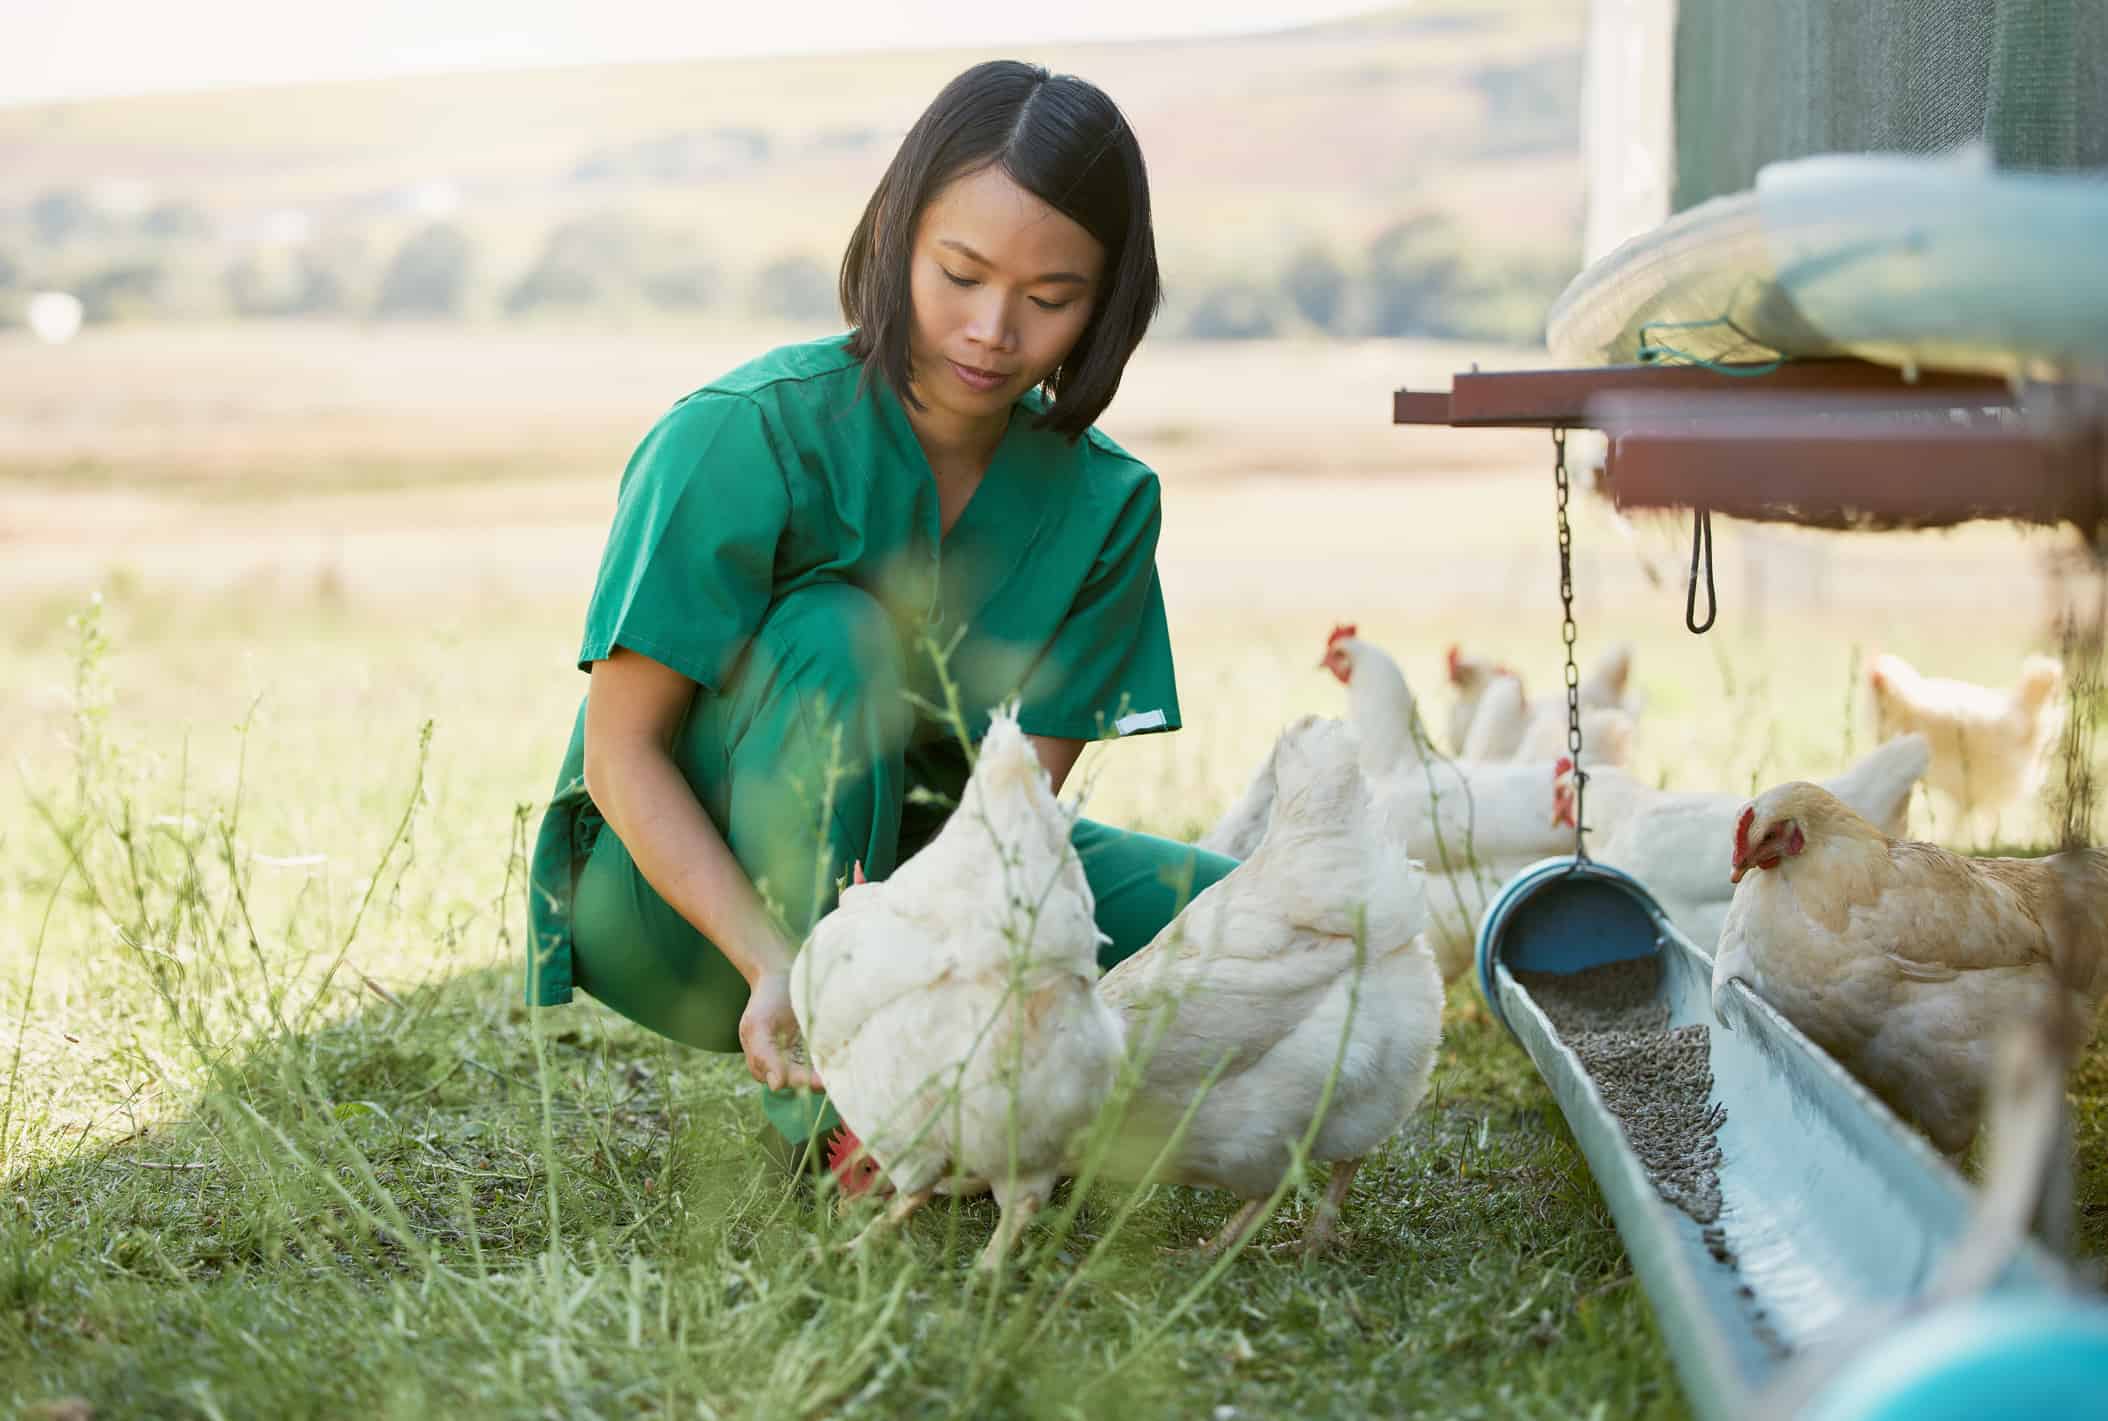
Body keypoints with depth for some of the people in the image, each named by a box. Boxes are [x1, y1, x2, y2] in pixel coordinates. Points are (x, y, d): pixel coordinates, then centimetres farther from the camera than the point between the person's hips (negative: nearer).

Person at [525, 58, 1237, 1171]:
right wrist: (777, 962, -36)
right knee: (840, 634, -33)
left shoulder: (1104, 503, -8)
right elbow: (621, 754, -22)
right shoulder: (743, 438, -22)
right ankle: (809, 1101, -23)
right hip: (679, 893, -4)